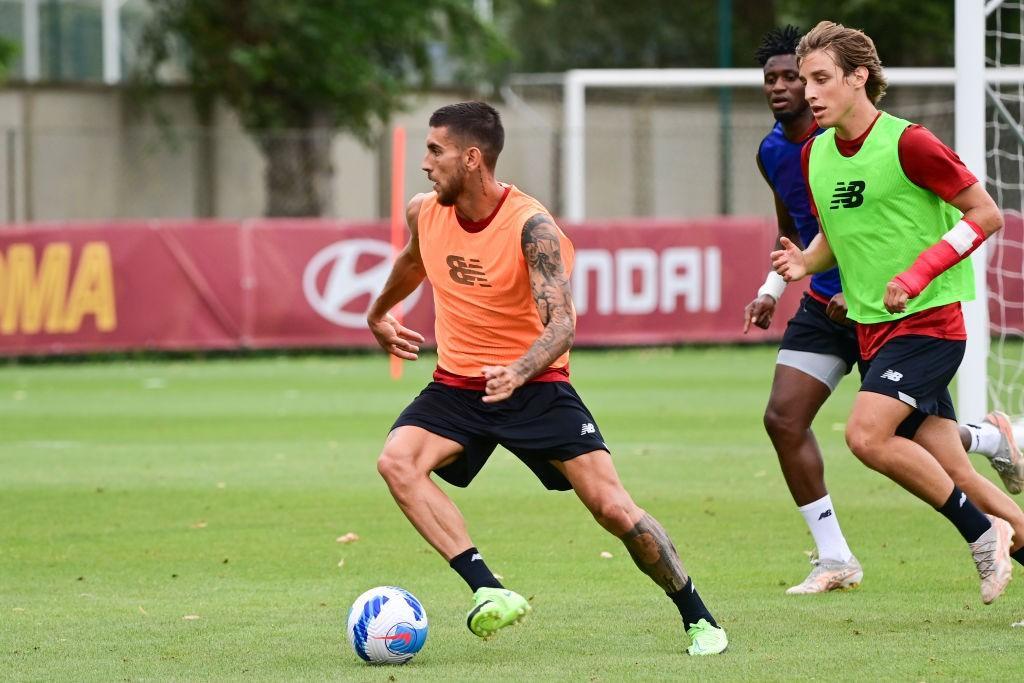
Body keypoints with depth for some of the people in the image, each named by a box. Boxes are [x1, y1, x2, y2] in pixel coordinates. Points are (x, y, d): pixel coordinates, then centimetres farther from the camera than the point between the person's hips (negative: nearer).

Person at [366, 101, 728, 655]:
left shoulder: (531, 226, -20)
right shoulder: (424, 213, -3)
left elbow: (560, 324, -29)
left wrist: (518, 372, -48)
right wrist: (379, 315, 40)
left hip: (536, 385, -5)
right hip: (457, 384, 5)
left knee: (612, 508, -11)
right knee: (397, 460, -26)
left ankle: (697, 618, 10)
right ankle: (488, 592, -30)